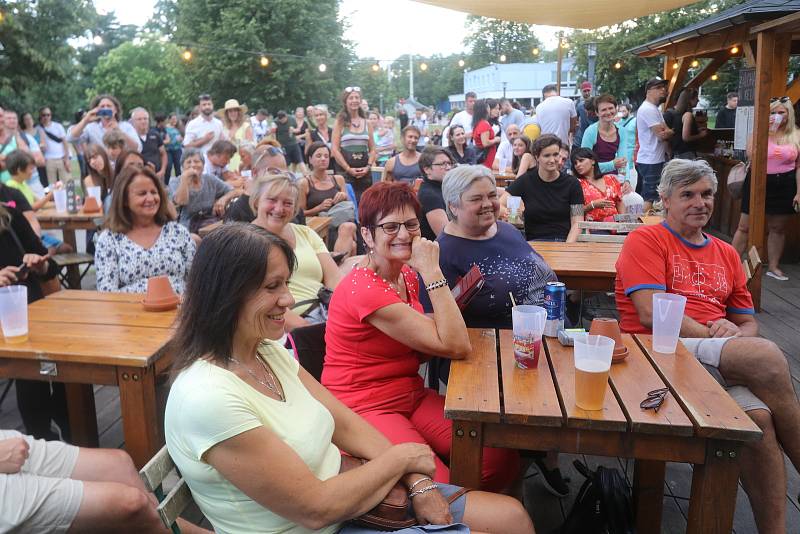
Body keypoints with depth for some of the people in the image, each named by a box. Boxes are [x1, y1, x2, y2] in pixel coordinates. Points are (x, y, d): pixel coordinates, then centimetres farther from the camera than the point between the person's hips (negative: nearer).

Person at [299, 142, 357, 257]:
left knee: (348, 227, -35)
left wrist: (344, 197, 2)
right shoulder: (304, 183, 7)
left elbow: (347, 207, 24)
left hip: (343, 222, 4)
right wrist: (320, 207, -11)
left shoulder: (338, 179, 19)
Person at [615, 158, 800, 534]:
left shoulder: (726, 254, 22)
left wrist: (736, 333, -3)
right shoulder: (646, 241, 2)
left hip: (723, 364, 6)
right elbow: (651, 314, -11)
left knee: (759, 416, -28)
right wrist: (712, 334, -14)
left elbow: (748, 324, 21)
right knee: (766, 355, -29)